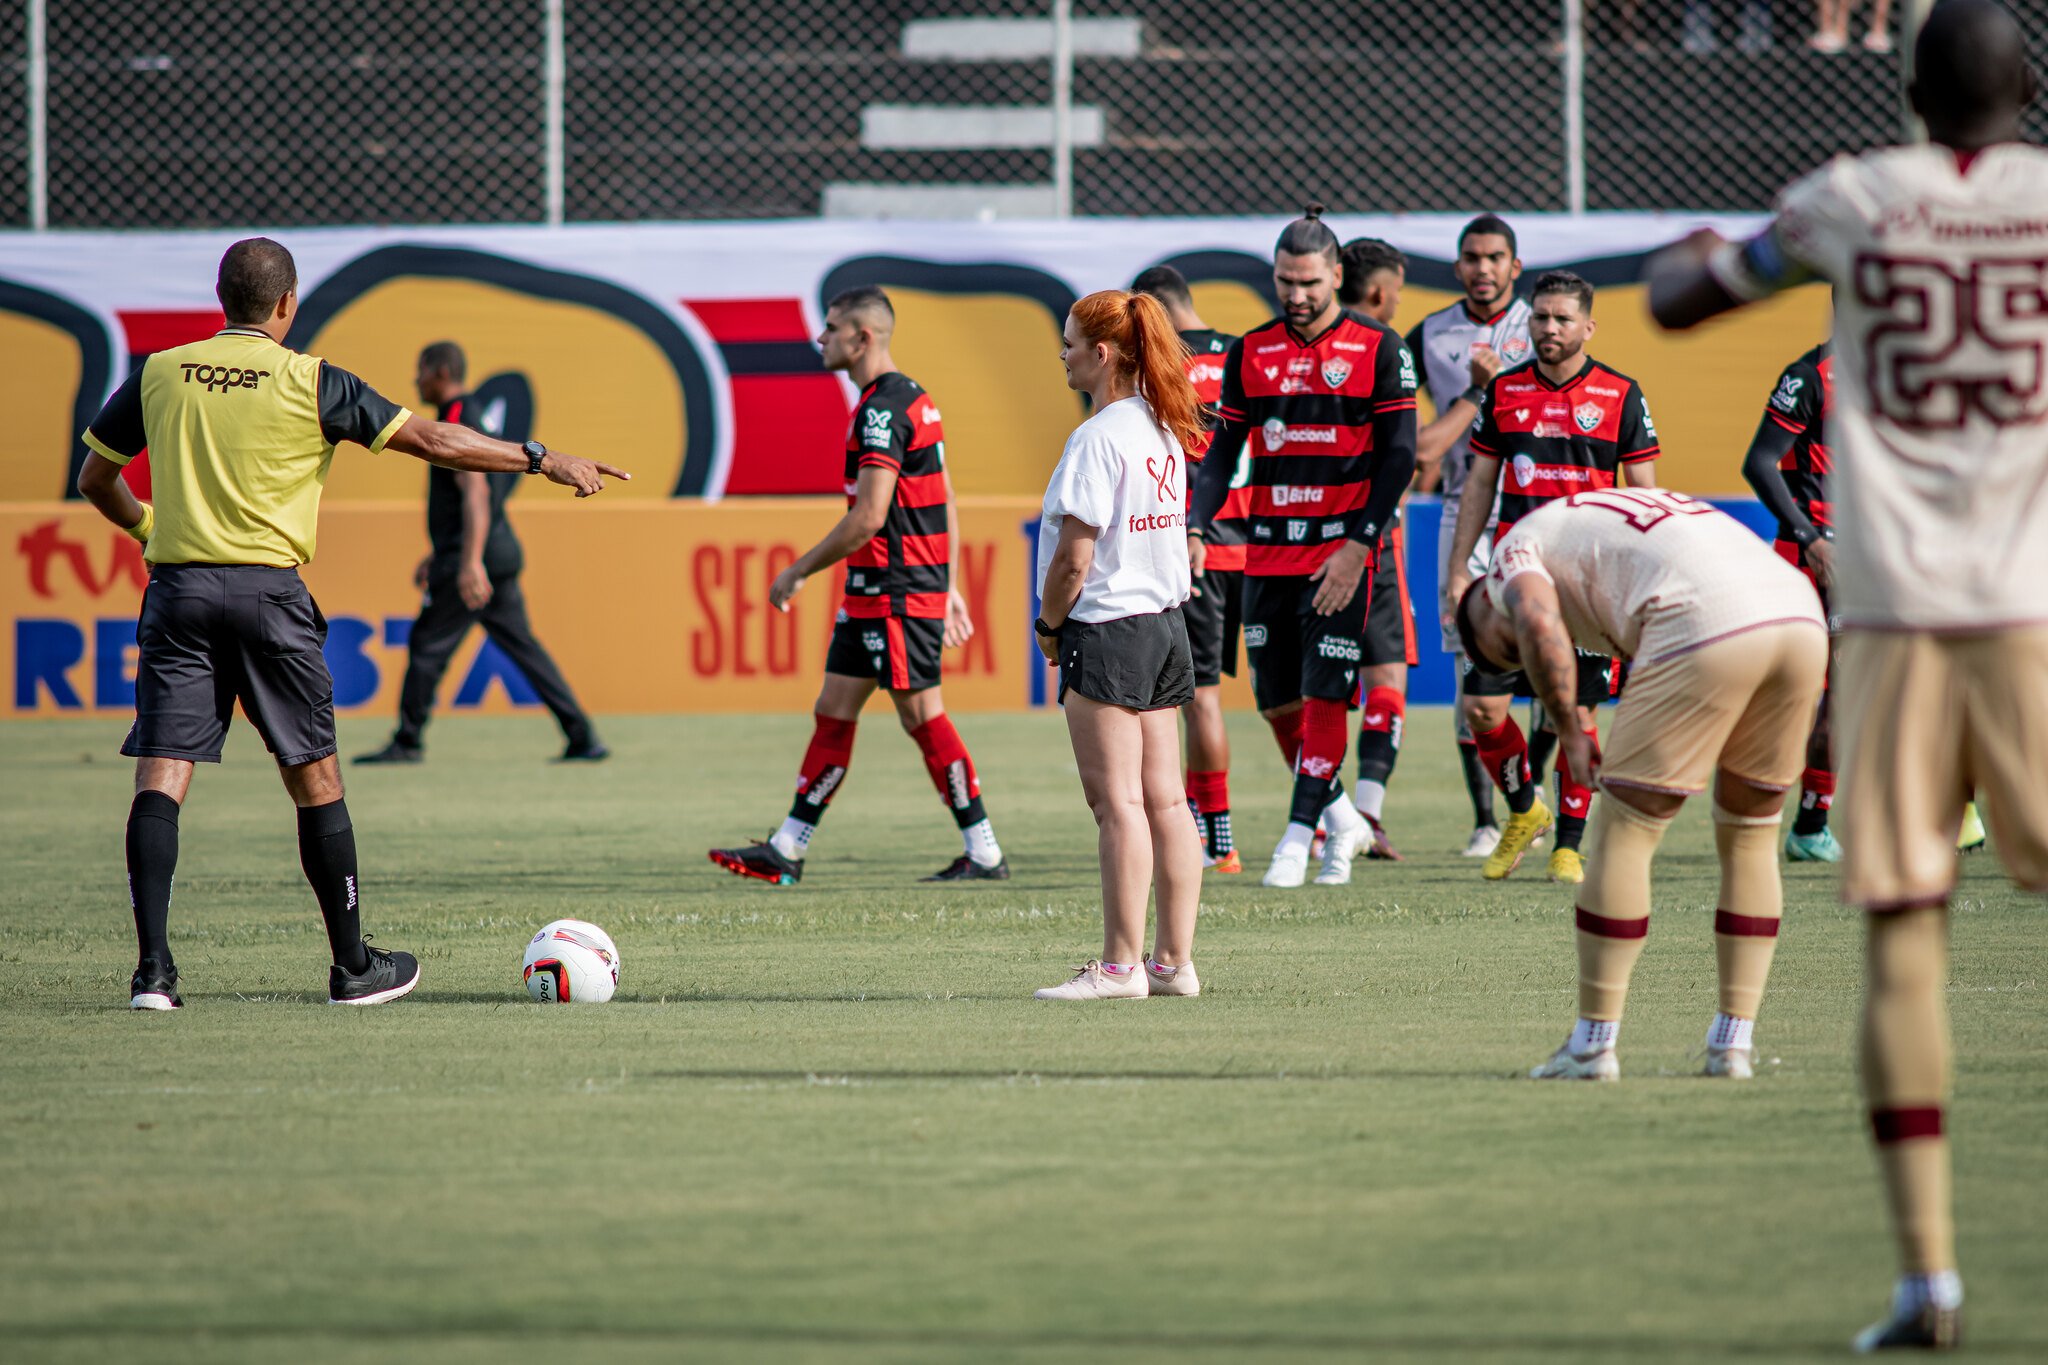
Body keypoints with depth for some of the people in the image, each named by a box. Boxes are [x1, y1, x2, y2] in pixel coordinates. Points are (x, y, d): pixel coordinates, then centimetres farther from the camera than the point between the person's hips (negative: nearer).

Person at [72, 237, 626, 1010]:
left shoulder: (158, 375, 6)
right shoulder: (308, 383, -3)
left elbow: (96, 479, 16)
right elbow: (430, 441, -2)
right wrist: (544, 460, 6)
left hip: (177, 588, 2)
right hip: (267, 591, -2)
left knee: (161, 777, -2)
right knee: (315, 780, 9)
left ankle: (152, 968, -15)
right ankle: (354, 968, 17)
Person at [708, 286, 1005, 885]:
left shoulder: (883, 409, -18)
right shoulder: (909, 398, 14)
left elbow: (869, 517, -23)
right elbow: (946, 504, 19)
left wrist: (799, 571, -14)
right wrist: (947, 584, 22)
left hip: (895, 595, -10)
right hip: (870, 593, 10)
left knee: (922, 716, -4)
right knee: (833, 712, 10)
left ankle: (984, 853, 1)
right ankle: (786, 851, 12)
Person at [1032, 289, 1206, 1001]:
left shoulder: (1097, 440, -16)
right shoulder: (1164, 431, 10)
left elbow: (1074, 556, -19)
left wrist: (1048, 627, -2)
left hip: (1107, 628, -9)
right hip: (1166, 623, 9)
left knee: (1117, 802, -6)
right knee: (1163, 798, 9)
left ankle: (1121, 964, -6)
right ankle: (1175, 960, 10)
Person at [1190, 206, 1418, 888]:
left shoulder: (1377, 348, -3)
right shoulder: (1251, 351, 8)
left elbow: (1398, 454, -5)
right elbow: (1224, 448, 12)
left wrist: (1359, 545, -14)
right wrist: (1196, 529, -3)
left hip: (1342, 551, -4)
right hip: (1269, 549, 4)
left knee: (1325, 693, -10)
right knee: (1276, 699, 5)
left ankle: (1300, 833, -5)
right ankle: (1339, 816, 23)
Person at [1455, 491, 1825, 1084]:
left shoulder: (1516, 549, 18)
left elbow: (1540, 628, -6)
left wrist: (1569, 731, 4)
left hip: (1708, 629, -7)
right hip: (1803, 615, 7)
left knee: (1624, 831, 6)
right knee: (1749, 834, 21)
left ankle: (1593, 1043, 11)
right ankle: (1733, 1043, 22)